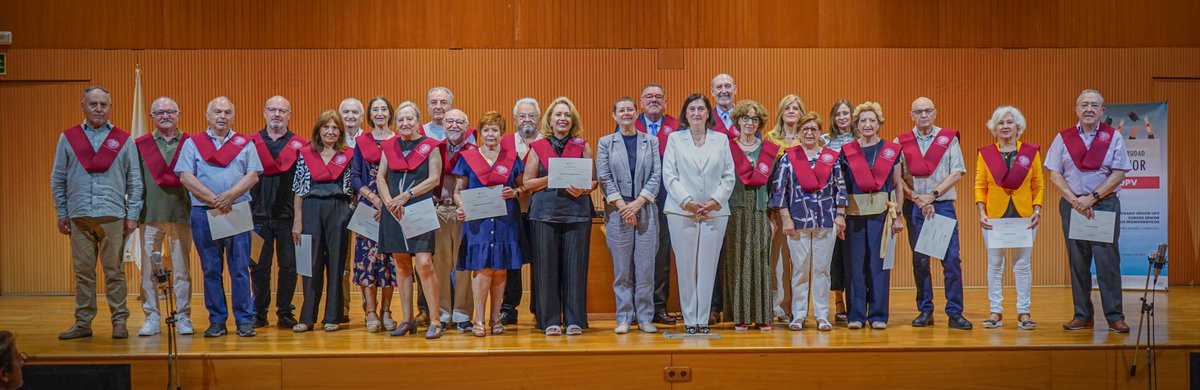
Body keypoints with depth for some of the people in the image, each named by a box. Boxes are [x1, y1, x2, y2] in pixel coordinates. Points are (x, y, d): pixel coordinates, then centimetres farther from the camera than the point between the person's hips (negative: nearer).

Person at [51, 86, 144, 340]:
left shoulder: (123, 140, 7)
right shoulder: (68, 138, 10)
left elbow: (135, 181, 7)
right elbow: (57, 179, 12)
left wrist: (132, 214, 1)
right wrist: (61, 214, 7)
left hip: (112, 216, -1)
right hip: (79, 216, 1)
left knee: (114, 271, 0)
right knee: (83, 272, 4)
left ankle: (119, 321, 5)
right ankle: (83, 323, 11)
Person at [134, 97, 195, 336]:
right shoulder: (140, 145, 8)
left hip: (181, 215, -1)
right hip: (150, 216, 1)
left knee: (181, 269, 2)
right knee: (149, 270, 2)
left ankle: (183, 317, 8)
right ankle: (152, 318, 9)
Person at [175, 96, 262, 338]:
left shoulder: (245, 144, 11)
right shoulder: (192, 143, 10)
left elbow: (253, 175, 2)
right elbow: (186, 177, 0)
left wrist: (229, 196, -13)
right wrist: (214, 199, -9)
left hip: (238, 211, 0)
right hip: (203, 213, 0)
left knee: (240, 269, -2)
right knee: (211, 270, 4)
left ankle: (244, 320, 3)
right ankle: (216, 321, 10)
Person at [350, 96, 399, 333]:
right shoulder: (361, 141, 9)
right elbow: (354, 177, 5)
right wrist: (374, 198, -9)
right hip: (368, 206, 0)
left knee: (390, 257, -2)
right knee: (368, 255, -6)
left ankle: (386, 311, 6)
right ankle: (371, 313, -3)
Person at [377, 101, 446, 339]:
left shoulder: (430, 146, 1)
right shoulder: (389, 147, 12)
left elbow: (434, 179, -5)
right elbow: (380, 177, 10)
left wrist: (407, 195, -13)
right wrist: (389, 201, -7)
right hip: (394, 212, 4)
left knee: (424, 263, -13)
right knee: (401, 266, 8)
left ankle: (435, 321, -8)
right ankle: (407, 320, 15)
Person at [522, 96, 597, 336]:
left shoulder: (582, 147, 10)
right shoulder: (537, 148, 9)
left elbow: (594, 180, 10)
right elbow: (528, 183, 6)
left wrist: (582, 190, -11)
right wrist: (552, 178, -9)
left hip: (577, 212, 0)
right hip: (545, 212, 0)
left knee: (575, 266, -2)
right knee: (546, 267, -1)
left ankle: (574, 320, 5)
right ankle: (550, 321, 6)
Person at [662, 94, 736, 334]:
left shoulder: (721, 140, 11)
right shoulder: (675, 139, 8)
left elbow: (729, 176, 8)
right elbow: (669, 176, 2)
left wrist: (716, 201, -6)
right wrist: (687, 201, -9)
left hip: (715, 212, 1)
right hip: (682, 212, -1)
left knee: (708, 267, 0)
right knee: (686, 267, -1)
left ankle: (703, 319, 7)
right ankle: (689, 319, 5)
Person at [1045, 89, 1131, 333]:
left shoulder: (1113, 137, 4)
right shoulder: (1063, 138, 8)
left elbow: (1119, 174, -3)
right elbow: (1055, 174, 4)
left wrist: (1092, 198, -12)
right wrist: (1075, 200, -9)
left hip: (1105, 204, -2)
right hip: (1072, 205, 2)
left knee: (1107, 261, -6)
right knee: (1077, 262, 4)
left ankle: (1114, 317, -1)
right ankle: (1082, 316, 10)